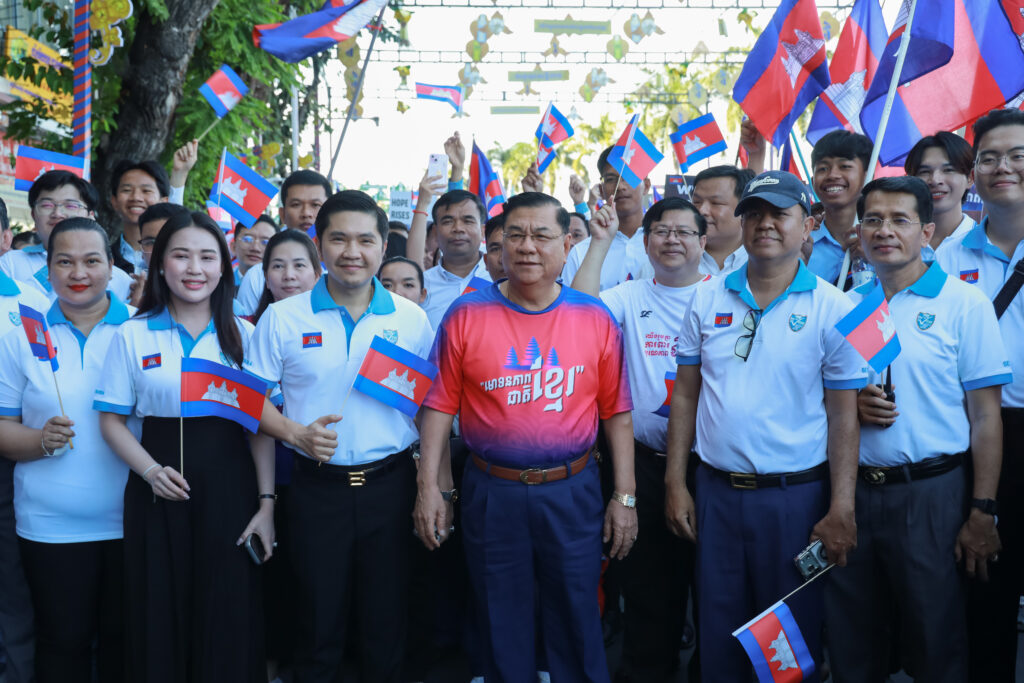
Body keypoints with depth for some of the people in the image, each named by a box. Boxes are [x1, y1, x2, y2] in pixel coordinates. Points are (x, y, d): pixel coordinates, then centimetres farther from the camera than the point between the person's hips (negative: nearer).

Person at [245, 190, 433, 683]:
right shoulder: (282, 319, 0)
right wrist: (295, 433, -11)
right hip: (318, 487, 0)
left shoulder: (411, 320, 3)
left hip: (389, 481, 1)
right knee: (318, 619, 8)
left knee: (386, 618, 10)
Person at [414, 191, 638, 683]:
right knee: (501, 627, 12)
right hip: (492, 493, 0)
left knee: (576, 622, 10)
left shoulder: (595, 319, 0)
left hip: (573, 493, 0)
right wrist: (429, 485, -4)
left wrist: (625, 496, 1)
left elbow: (616, 412, 2)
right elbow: (439, 406, 1)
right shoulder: (467, 315, -1)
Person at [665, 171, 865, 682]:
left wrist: (841, 512, -10)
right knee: (718, 637, 14)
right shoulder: (707, 300, 4)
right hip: (716, 491, 3)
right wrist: (675, 484, 4)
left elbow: (843, 416, -6)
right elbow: (686, 395, 8)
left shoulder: (834, 310, -5)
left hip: (796, 495, -3)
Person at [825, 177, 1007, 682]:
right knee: (851, 642, 13)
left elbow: (985, 418, -6)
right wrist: (849, 405, -6)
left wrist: (983, 512, -11)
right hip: (854, 489, 4)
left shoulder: (964, 305, -4)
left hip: (930, 492, -4)